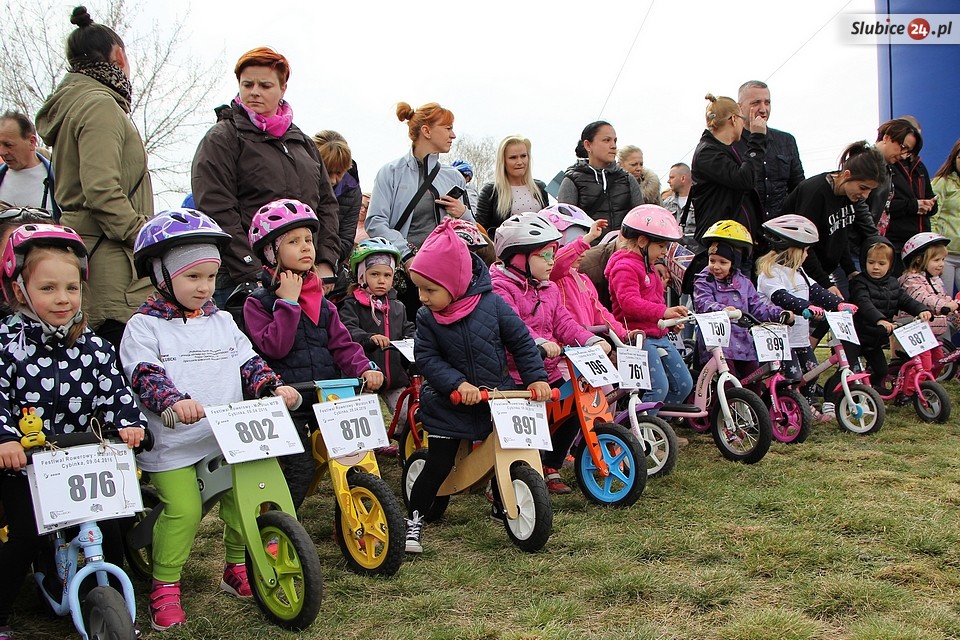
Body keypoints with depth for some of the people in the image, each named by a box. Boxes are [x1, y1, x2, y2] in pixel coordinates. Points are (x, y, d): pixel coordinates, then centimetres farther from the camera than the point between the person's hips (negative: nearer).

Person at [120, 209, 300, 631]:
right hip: (172, 445, -4)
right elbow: (142, 375, -15)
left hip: (228, 439, 5)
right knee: (183, 508, -16)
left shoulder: (223, 322, 15)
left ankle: (237, 568, 21)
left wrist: (274, 387, -8)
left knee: (244, 498, -4)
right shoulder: (144, 326, -2)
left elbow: (248, 363, 12)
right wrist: (173, 400, -34)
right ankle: (165, 586, 5)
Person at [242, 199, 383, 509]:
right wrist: (288, 301, -16)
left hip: (327, 395, 5)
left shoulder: (322, 301, 14)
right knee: (301, 467, -13)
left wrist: (364, 368, -13)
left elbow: (341, 343, 5)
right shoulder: (258, 301, -2)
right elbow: (274, 347, -17)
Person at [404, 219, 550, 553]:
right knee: (438, 464, -2)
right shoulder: (427, 318, -10)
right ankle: (414, 520, 11)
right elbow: (427, 358, -13)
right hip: (450, 403, -1)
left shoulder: (492, 304, -12)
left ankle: (502, 505, 36)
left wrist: (536, 377, -8)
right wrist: (458, 384, -26)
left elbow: (522, 341, -4)